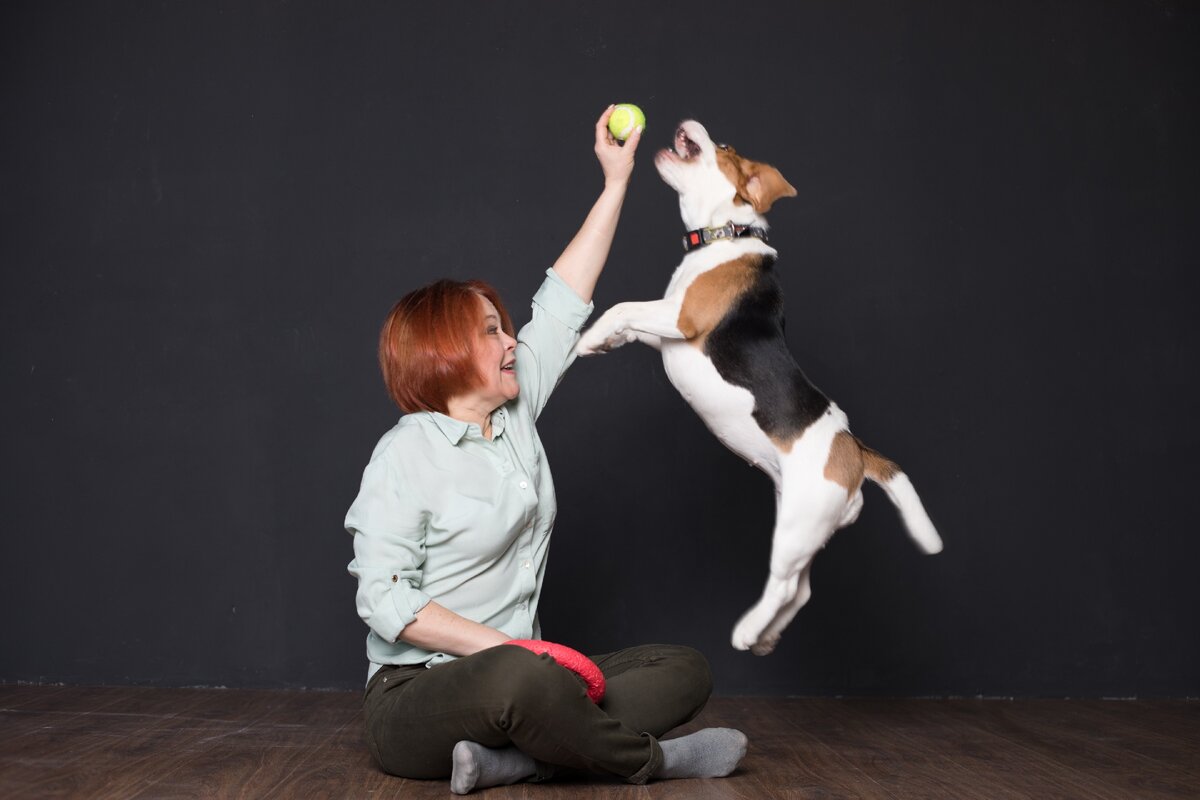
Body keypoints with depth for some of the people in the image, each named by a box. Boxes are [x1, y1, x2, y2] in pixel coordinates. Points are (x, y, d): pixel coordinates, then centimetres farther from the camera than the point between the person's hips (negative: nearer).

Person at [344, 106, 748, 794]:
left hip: (515, 680, 8)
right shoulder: (406, 454, -9)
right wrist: (512, 649, -22)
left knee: (686, 671, -7)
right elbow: (384, 599, -16)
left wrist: (617, 180, 15)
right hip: (415, 694, -8)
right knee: (522, 679, -41)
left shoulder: (516, 412, 11)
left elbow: (564, 305, 14)